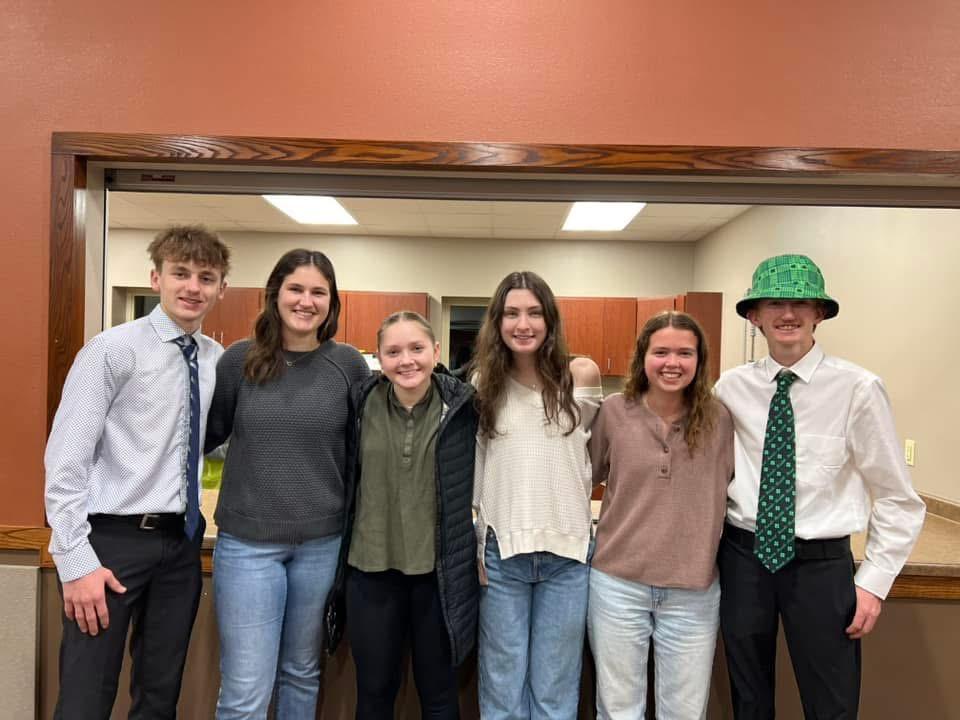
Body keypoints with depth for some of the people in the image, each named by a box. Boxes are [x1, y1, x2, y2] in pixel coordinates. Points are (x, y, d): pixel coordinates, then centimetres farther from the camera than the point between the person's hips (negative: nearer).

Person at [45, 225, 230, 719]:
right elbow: (65, 458, -12)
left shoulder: (218, 360, 5)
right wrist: (76, 560, -15)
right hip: (114, 539, -5)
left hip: (181, 541, 5)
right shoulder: (114, 349, -9)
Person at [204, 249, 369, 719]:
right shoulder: (239, 359, -2)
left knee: (302, 674, 19)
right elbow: (207, 433, 9)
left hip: (323, 543, 1)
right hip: (247, 541, -1)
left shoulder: (349, 365, -2)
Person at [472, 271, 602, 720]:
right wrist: (468, 548, 2)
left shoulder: (580, 377, -3)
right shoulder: (482, 385, 1)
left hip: (567, 552, 0)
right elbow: (468, 472, 4)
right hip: (501, 552, 1)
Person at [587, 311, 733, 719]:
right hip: (617, 583, 0)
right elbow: (586, 476, 9)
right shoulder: (614, 412, -6)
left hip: (694, 591, 1)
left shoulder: (719, 420, -3)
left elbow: (730, 491, 10)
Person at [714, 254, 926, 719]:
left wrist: (874, 579, -5)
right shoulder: (731, 387, -2)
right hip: (743, 557, 3)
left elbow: (897, 498, -4)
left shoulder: (858, 388, -11)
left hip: (822, 564, -2)